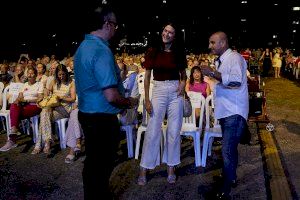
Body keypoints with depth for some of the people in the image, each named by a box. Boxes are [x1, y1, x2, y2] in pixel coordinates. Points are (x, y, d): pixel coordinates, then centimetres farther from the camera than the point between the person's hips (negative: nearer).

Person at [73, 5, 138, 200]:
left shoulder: (83, 47, 9)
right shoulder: (102, 50, -22)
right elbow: (111, 96, -27)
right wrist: (130, 102, -7)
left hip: (87, 113, 10)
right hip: (102, 118, -10)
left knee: (93, 162, 23)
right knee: (102, 165, 7)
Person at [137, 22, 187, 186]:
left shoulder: (179, 54, 6)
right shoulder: (153, 51, -1)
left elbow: (183, 75, 16)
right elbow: (147, 77, -2)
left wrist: (183, 84, -6)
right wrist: (146, 99, -8)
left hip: (175, 92, 3)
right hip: (158, 91, -2)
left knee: (174, 131, 6)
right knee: (152, 131, -2)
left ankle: (171, 168, 20)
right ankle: (144, 169, 10)